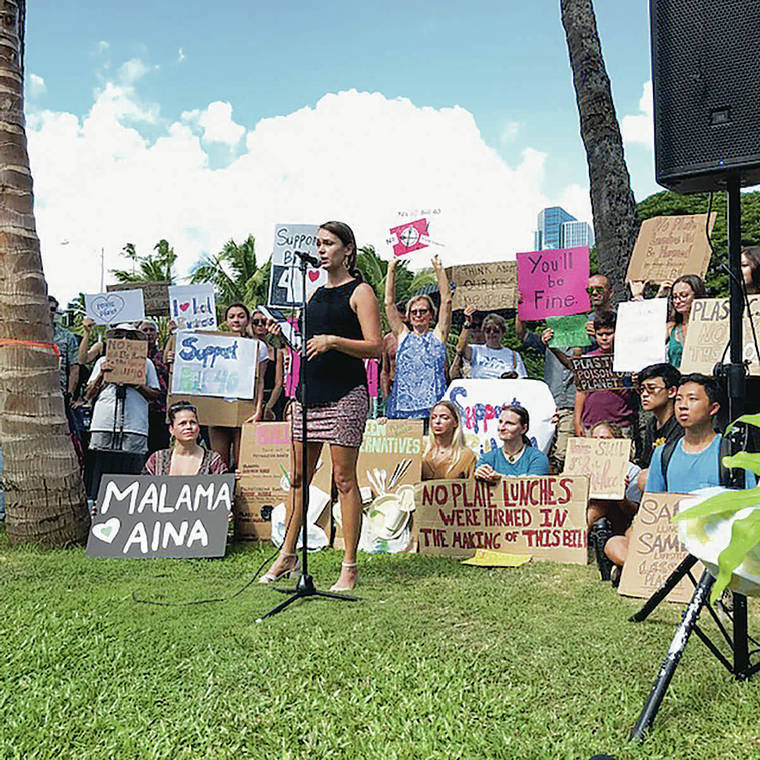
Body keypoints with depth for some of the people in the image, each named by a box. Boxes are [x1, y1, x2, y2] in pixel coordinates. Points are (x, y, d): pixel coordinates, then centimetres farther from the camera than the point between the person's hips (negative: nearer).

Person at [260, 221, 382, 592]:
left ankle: (349, 566, 4)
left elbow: (376, 346, -11)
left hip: (345, 393, -7)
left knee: (344, 479, -4)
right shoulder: (316, 294, 20)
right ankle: (287, 555, 21)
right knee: (298, 477, 10)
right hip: (309, 391, 7)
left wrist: (332, 341, -20)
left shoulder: (360, 291, -1)